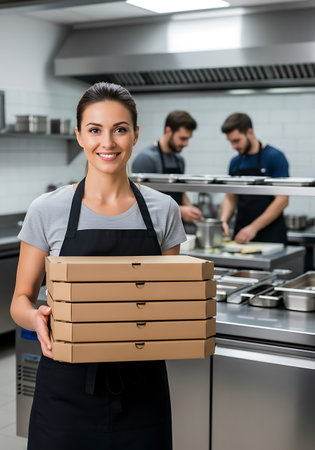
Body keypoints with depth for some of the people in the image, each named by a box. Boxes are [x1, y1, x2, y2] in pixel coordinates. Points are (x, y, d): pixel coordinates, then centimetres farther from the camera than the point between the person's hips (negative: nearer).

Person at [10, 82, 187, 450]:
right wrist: (36, 318, -21)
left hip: (140, 387, 2)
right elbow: (21, 300, 1)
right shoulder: (48, 211, -4)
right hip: (67, 387, -1)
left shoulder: (163, 211, 1)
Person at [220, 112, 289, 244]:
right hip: (241, 236, 5)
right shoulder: (235, 162, 9)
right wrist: (224, 220, -5)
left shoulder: (274, 157, -9)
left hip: (270, 237, -5)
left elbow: (282, 200, -14)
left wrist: (254, 227, -18)